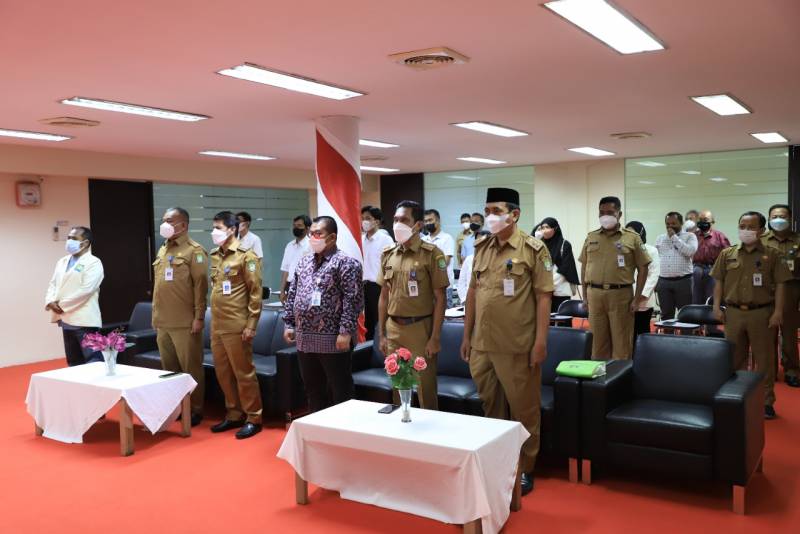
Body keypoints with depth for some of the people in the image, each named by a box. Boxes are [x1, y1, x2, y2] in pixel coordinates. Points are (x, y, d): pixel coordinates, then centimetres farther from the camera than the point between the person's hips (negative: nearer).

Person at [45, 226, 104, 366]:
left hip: (84, 320, -8)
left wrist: (62, 305, -13)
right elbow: (53, 284, 14)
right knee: (73, 362, 14)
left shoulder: (93, 263, -7)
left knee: (93, 362, -6)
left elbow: (85, 290, -17)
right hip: (66, 319, 8)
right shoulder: (62, 262, 16)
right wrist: (50, 301, -6)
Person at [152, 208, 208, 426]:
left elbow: (200, 285, -12)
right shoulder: (162, 250, 16)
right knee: (169, 368, 14)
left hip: (185, 323, -7)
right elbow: (157, 285, 20)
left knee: (191, 368, 1)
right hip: (163, 322, 7)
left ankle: (195, 410, 11)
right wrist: (155, 315, 17)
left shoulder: (194, 251, -8)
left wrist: (199, 317, -16)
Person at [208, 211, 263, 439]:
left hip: (236, 326, -7)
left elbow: (255, 293, -11)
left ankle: (253, 418, 11)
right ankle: (234, 414, 26)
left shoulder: (246, 256, -9)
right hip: (217, 325, 7)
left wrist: (251, 325, -15)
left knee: (243, 373, 0)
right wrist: (213, 320, 18)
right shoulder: (215, 256, 12)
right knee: (223, 372, 13)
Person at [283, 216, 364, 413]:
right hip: (304, 339, 7)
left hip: (333, 340, -7)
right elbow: (292, 295, 18)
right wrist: (289, 324, 12)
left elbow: (353, 300, -15)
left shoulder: (344, 262, -9)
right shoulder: (303, 262, 14)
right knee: (313, 389, 17)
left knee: (341, 391, 3)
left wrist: (345, 331, -19)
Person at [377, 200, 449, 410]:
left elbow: (440, 298, -8)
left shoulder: (432, 254, -8)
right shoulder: (388, 255, 7)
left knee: (425, 387, 3)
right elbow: (384, 297, 12)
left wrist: (435, 337, -11)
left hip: (420, 328, -4)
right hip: (393, 329, 5)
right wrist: (382, 334, 9)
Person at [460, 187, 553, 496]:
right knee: (491, 406, 17)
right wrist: (467, 335, 13)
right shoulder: (481, 247, 9)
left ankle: (524, 469, 23)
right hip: (482, 345, 5)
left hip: (518, 347, -5)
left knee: (523, 410, 7)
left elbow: (543, 297, -8)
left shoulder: (533, 249, -7)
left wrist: (540, 341, -13)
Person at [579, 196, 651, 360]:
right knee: (598, 340, 9)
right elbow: (584, 267, 14)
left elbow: (642, 268, 1)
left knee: (621, 340, 3)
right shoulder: (591, 238, 10)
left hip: (621, 294, -3)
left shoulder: (632, 238, 1)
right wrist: (585, 295, 9)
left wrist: (637, 298, -4)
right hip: (595, 294, 3)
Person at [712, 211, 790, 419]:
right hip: (733, 312, 2)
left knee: (764, 359, 5)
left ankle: (766, 402, 15)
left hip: (762, 313, -2)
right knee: (734, 358, 11)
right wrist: (717, 306, 1)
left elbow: (779, 285, -3)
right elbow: (719, 282, 8)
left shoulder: (772, 254, -1)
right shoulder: (727, 254, 6)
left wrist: (778, 311, -9)